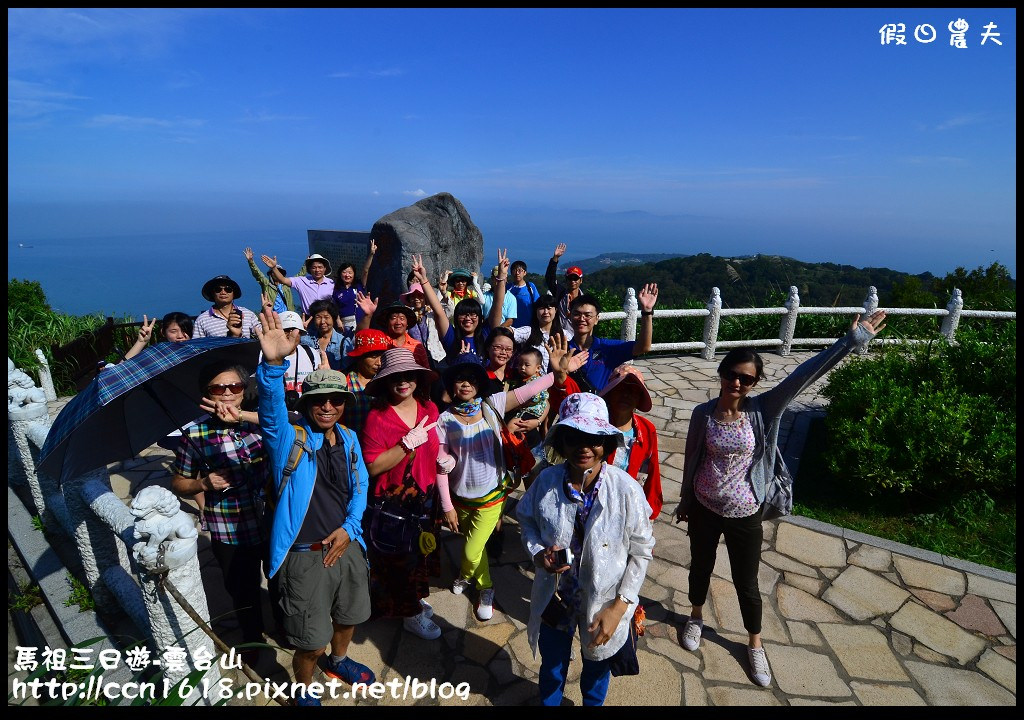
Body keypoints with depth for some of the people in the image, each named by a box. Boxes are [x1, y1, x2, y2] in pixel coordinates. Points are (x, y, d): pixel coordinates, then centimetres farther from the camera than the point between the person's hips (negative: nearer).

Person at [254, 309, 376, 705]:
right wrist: (274, 364, -52)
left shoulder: (349, 439, 2)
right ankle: (303, 690, 39)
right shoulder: (289, 439, -14)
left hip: (347, 546, 5)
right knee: (311, 641, 8)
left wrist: (349, 527, -6)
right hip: (305, 555, -5)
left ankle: (339, 660, 57)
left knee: (348, 616, 26)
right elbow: (272, 409, -34)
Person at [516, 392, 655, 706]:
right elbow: (527, 519, 0)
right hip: (554, 598, 1)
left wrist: (619, 606, -15)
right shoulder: (546, 482, -20)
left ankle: (593, 703, 61)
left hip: (604, 602, -1)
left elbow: (641, 552, -13)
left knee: (597, 666, 28)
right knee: (552, 664, 28)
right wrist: (538, 552, -19)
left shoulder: (626, 490, -26)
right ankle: (548, 702, 61)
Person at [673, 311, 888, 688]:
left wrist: (851, 340, -29)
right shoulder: (704, 413, -12)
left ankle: (755, 645, 41)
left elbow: (803, 375, -23)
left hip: (744, 514, 0)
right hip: (704, 508, 1)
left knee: (746, 583, 16)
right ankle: (696, 617, 51)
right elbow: (692, 459, -1)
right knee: (701, 567, 22)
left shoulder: (762, 410, -14)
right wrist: (685, 501, 8)